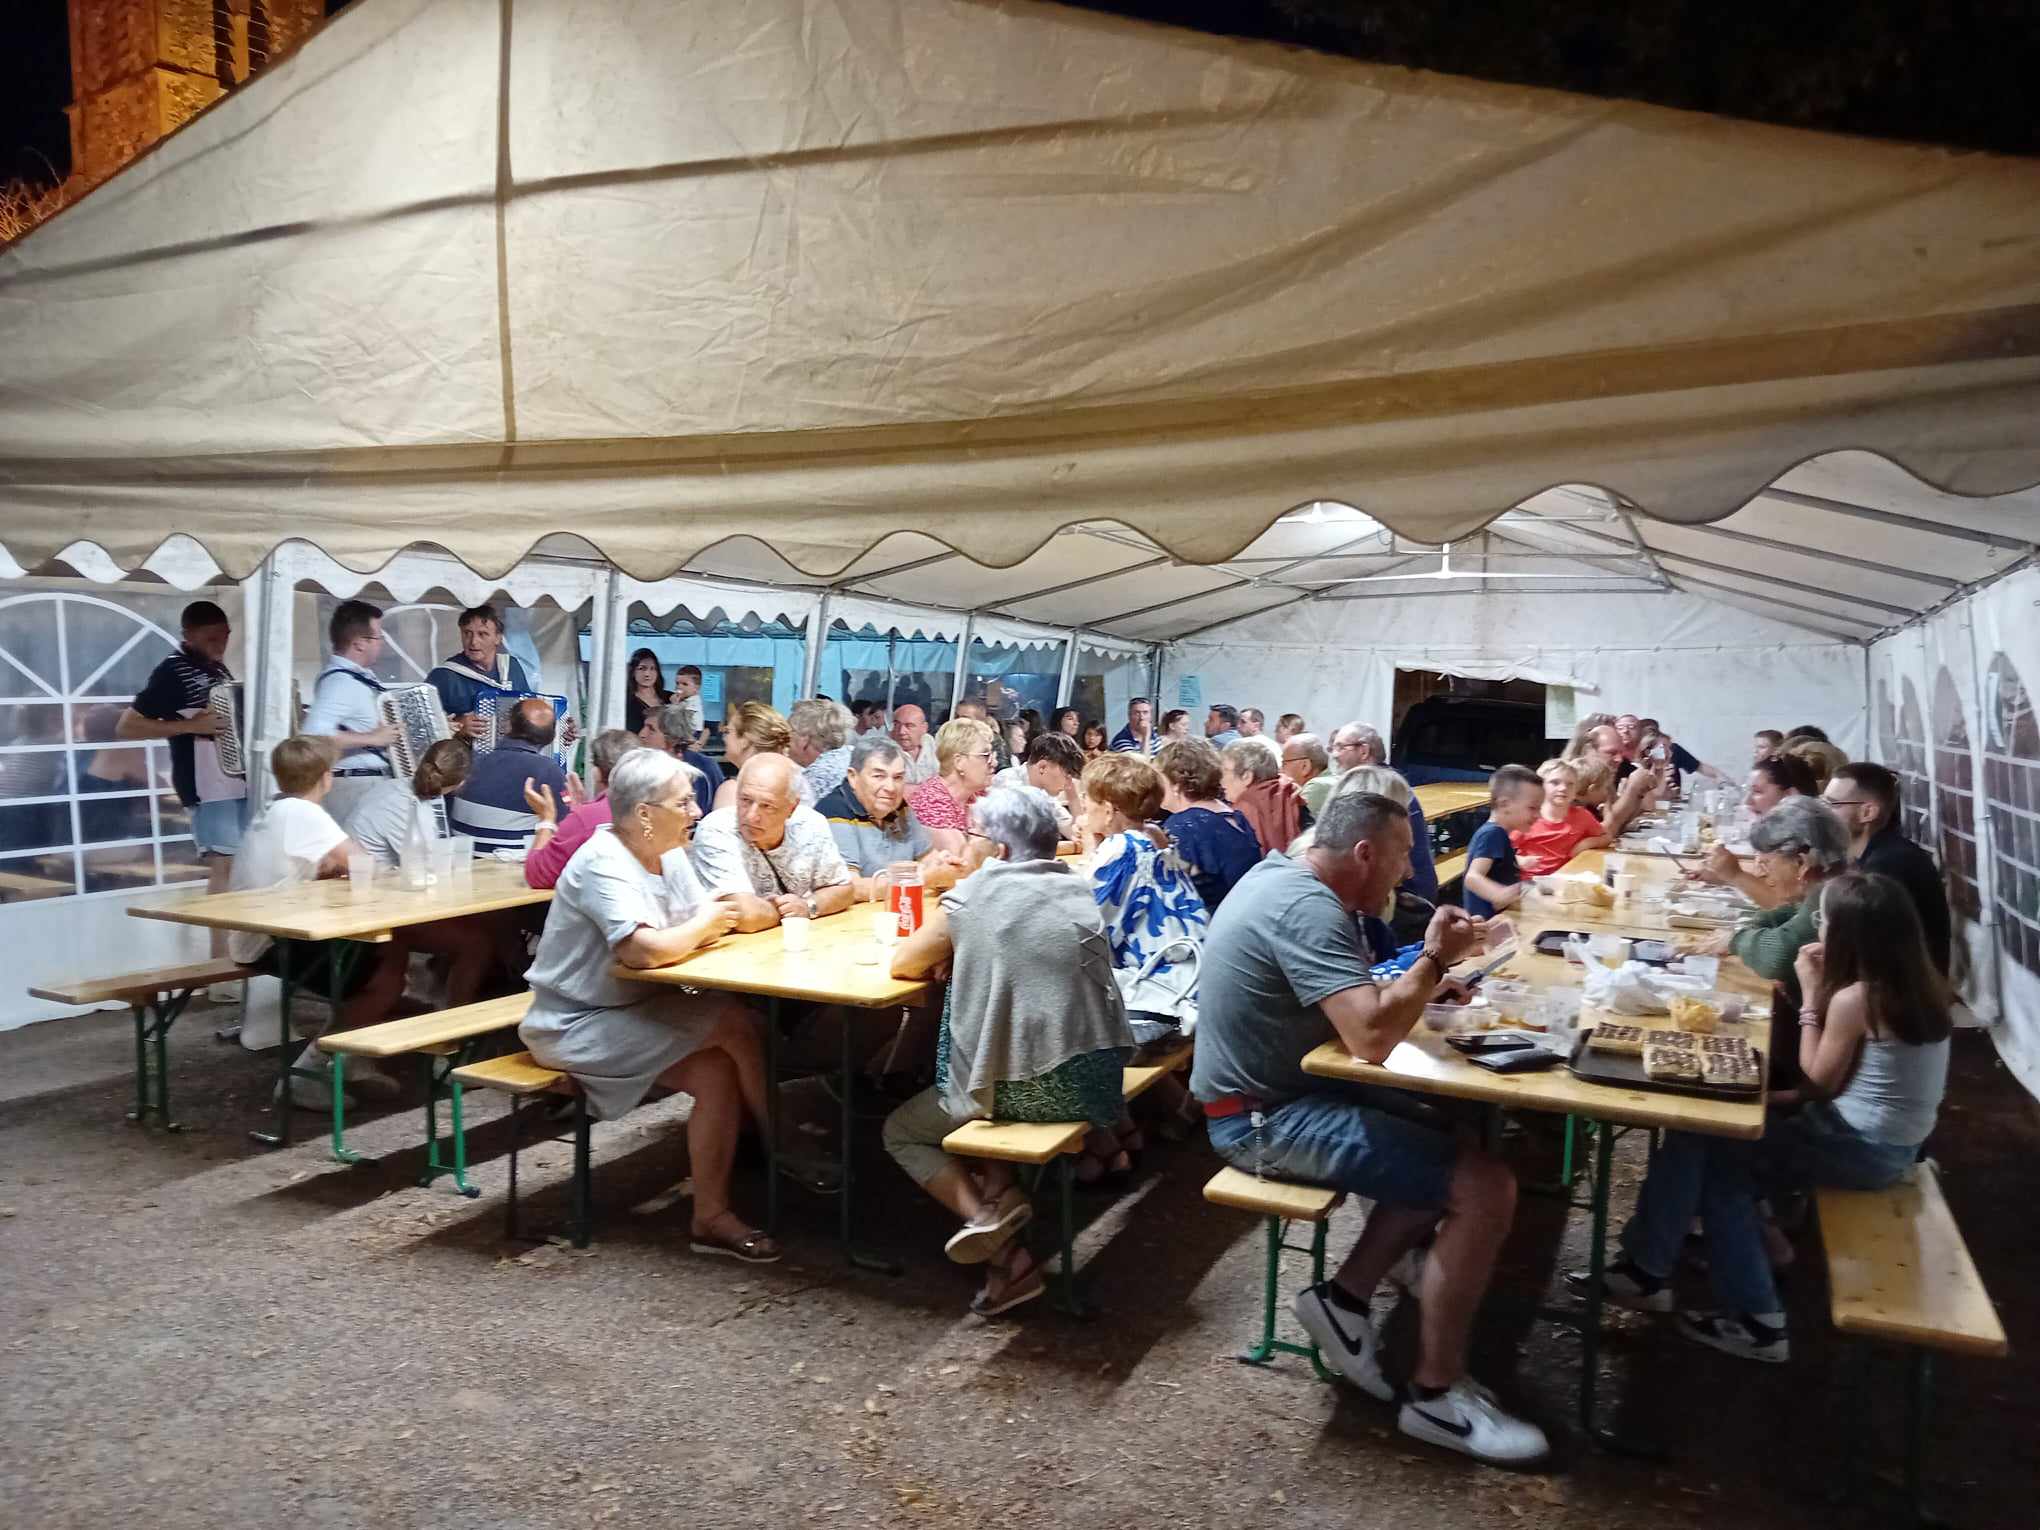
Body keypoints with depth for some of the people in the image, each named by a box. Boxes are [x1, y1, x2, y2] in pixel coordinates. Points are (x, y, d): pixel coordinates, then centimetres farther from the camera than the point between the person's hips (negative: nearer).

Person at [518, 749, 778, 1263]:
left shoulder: (668, 854, 6)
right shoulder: (604, 864, -22)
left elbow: (710, 917, 5)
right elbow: (650, 950, -34)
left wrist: (721, 917, -18)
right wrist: (704, 924, -16)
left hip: (631, 1010, 8)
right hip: (576, 1028, -8)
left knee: (718, 1073, -15)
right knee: (733, 1022, -19)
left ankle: (712, 1219, -3)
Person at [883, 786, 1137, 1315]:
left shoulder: (972, 895, -7)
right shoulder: (1078, 890, 6)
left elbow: (902, 964, 3)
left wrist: (950, 955, 20)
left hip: (1014, 1088, -5)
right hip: (1094, 1081, 5)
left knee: (901, 1132, 20)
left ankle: (995, 1234, 1)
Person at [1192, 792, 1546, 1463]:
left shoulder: (1282, 874, 7)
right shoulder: (1307, 910, -24)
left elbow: (1353, 998, 15)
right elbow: (1372, 1037, -33)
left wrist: (1423, 982, -1)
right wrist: (1435, 958, -18)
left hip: (1275, 1088, 10)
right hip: (1265, 1118, -10)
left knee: (1446, 1143, 14)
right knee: (1484, 1187, -13)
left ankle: (1345, 1298, 15)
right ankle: (1435, 1395, 2)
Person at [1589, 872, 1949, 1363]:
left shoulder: (1855, 998, -21)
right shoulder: (1915, 982, 5)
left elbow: (1819, 1080, -9)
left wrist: (1811, 995, -8)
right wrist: (1824, 988, 5)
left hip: (1863, 1149, -9)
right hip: (1892, 1145, 9)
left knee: (1699, 1136, -4)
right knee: (1725, 1168, 8)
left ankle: (1648, 1270, 8)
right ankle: (1753, 1314, 9)